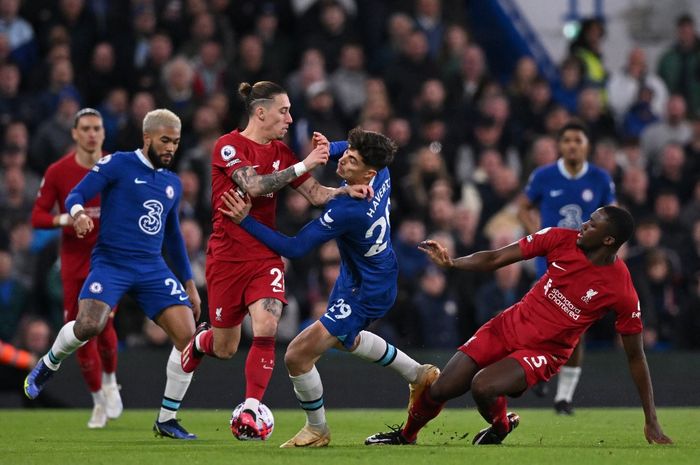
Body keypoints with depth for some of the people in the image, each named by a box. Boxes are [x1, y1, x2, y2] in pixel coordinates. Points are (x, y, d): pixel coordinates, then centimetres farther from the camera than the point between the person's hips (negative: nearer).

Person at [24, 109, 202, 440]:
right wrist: (78, 213, -30)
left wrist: (189, 285, 27)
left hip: (153, 269, 5)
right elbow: (75, 196, -6)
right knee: (89, 326, -29)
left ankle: (166, 421, 2)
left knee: (187, 335, -12)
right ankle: (48, 365, 7)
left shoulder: (172, 183, 17)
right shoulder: (117, 165, 0)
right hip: (111, 263, -5)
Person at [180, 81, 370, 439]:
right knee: (225, 349, 7)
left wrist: (347, 190, -11)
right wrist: (303, 166, -25)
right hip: (227, 257, -4)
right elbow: (254, 186, -24)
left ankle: (249, 411, -17)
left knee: (266, 329, -20)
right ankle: (201, 339, 44)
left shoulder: (280, 151, 8)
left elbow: (316, 194, 8)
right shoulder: (228, 146, -10)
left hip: (266, 255, 4)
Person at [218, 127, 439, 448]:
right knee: (347, 339, 36)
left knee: (298, 355, -9)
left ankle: (317, 430, 14)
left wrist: (245, 220, -31)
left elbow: (295, 248, -31)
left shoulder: (347, 210, -36)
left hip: (363, 295, -10)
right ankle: (418, 375, 52)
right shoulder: (382, 175, -13)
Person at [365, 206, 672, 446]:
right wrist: (451, 262, -24)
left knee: (483, 387, -30)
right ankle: (405, 437, 29)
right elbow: (496, 259, -7)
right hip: (508, 327, 4)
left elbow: (635, 356, -11)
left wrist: (651, 423, -11)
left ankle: (500, 428, 5)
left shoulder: (621, 291, -19)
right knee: (439, 390, -2)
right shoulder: (562, 239, -10)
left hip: (543, 352, -4)